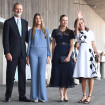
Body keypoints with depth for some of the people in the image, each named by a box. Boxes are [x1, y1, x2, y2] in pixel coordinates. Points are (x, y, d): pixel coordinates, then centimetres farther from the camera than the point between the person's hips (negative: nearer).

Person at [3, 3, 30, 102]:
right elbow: (5, 39, -6)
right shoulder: (8, 22, -1)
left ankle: (22, 96, 12)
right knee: (10, 74, 1)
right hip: (12, 53, -4)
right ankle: (8, 95, 13)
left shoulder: (25, 22, 14)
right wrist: (7, 52, -14)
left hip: (22, 53, 4)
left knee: (22, 74, 5)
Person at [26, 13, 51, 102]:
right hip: (33, 53, 1)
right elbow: (29, 43, 10)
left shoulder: (46, 30, 11)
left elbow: (48, 44, 11)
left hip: (43, 53, 0)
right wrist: (28, 56, 3)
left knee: (42, 74, -8)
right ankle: (35, 97, 3)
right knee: (34, 74, -1)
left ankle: (42, 96, -3)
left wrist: (48, 56, 3)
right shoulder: (31, 30, 11)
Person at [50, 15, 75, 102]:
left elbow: (72, 46, 2)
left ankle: (65, 95, 13)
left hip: (67, 55, 0)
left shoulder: (70, 32, 5)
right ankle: (61, 95, 8)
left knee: (67, 74, 1)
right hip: (58, 55, 1)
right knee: (58, 74, 0)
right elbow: (53, 45, 10)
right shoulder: (55, 31, 8)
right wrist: (52, 56, 5)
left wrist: (69, 56, -10)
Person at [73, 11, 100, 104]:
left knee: (90, 75, -5)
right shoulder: (78, 33, 12)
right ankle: (84, 96, 9)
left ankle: (89, 96, -2)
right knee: (83, 76, 0)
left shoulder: (90, 32, 16)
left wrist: (97, 53, 0)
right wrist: (78, 18, -26)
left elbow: (93, 44, 13)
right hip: (81, 53, 0)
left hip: (90, 53, 0)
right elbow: (76, 27, -10)